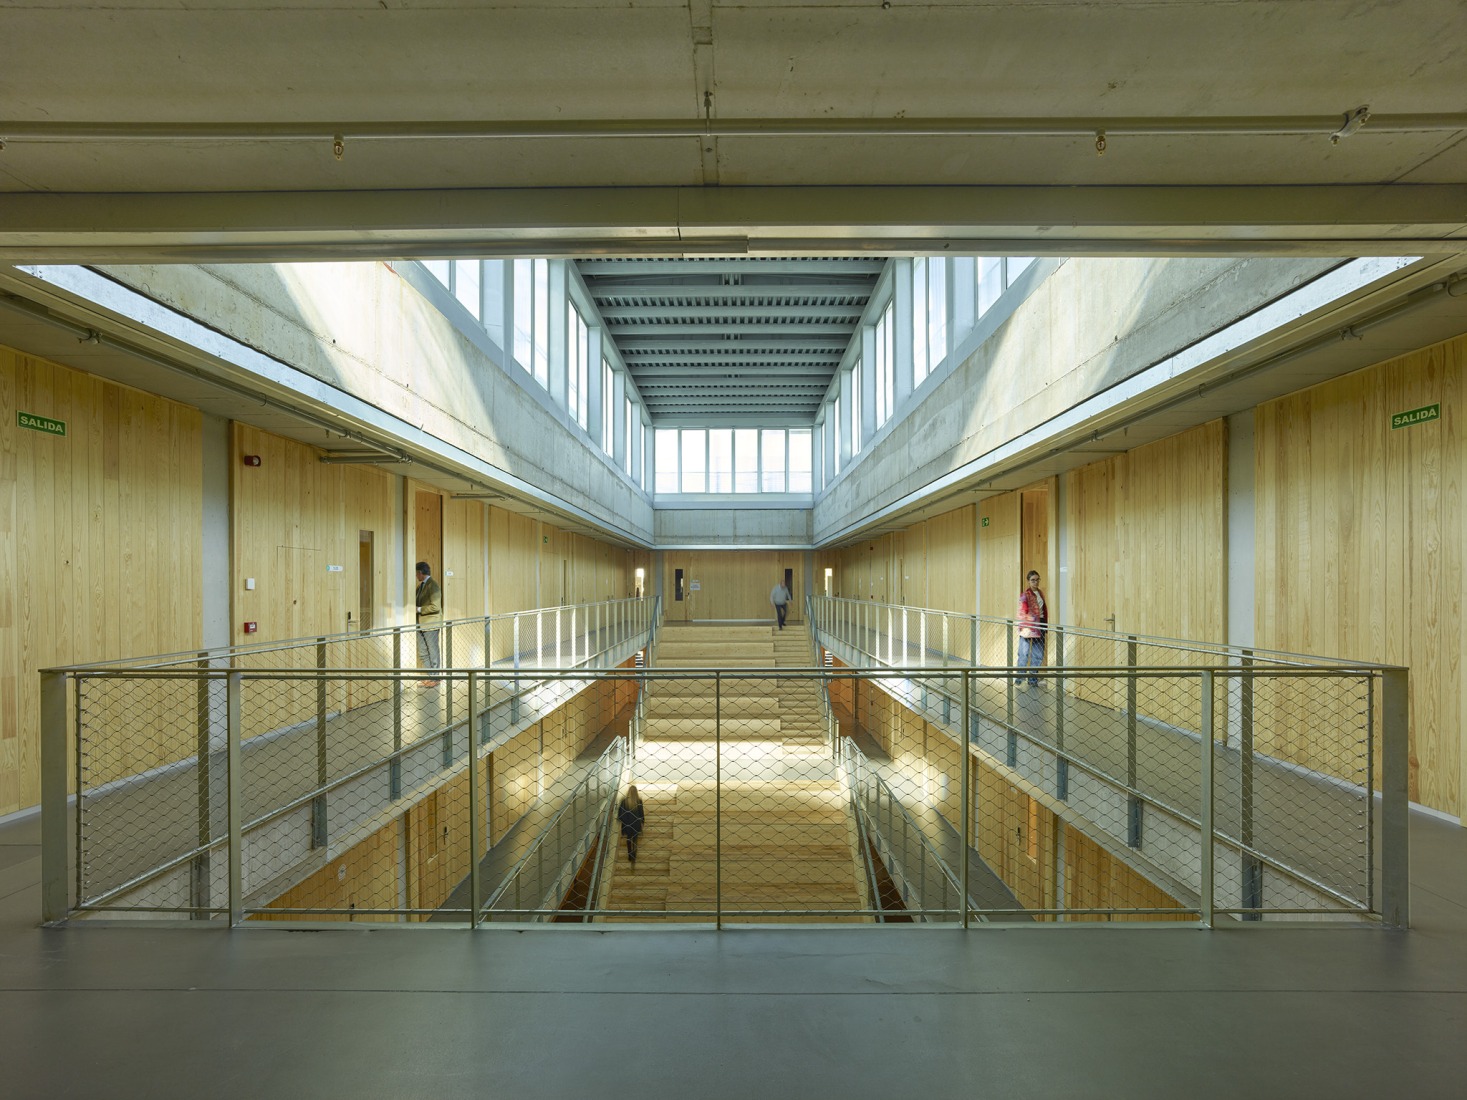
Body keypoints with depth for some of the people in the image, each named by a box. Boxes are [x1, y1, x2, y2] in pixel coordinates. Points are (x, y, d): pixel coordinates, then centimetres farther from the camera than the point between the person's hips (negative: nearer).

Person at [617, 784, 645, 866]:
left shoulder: (624, 801, -15)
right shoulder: (639, 801, -15)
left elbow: (620, 812, -6)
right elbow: (641, 812, -6)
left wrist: (619, 819, 12)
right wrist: (643, 821, 10)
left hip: (627, 823, 1)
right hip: (636, 824, -1)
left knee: (629, 839, 20)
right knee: (635, 841, 11)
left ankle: (630, 856, 30)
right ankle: (633, 859, 6)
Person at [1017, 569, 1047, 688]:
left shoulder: (1040, 592, 12)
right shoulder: (1025, 594, -9)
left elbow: (1044, 609, 18)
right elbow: (1022, 612, -12)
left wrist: (1046, 623, 11)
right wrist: (1025, 627, -18)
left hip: (1040, 625, 7)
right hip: (1029, 626, -7)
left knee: (1038, 654, 10)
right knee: (1024, 653, -5)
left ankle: (1033, 678, 21)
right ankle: (1020, 678, 3)